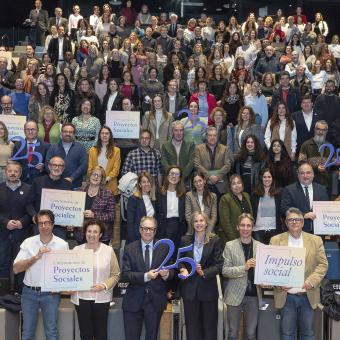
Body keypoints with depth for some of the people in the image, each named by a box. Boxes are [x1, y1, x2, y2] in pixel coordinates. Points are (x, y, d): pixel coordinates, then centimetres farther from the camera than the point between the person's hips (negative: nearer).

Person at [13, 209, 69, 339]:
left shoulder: (62, 244, -3)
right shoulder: (28, 242, -3)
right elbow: (16, 269, -9)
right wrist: (36, 257, -19)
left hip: (50, 293, -1)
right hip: (29, 292, 1)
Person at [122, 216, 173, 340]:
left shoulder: (164, 248, 2)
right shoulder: (129, 249, 0)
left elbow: (171, 272, 3)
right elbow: (125, 274, -8)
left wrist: (167, 274, -21)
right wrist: (145, 276, -22)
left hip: (156, 300, 1)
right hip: (133, 301, 0)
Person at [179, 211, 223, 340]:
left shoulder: (214, 240, -4)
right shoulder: (185, 240, 4)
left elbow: (219, 264, -6)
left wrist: (204, 272, -19)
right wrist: (183, 269, -8)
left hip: (208, 288, -2)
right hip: (190, 288, 2)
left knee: (210, 325, 9)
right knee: (192, 326, 10)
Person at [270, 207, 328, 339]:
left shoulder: (315, 240, 5)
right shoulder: (276, 240, 3)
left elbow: (323, 264, 3)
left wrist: (312, 281, -12)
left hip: (308, 296, 1)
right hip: (286, 296, -1)